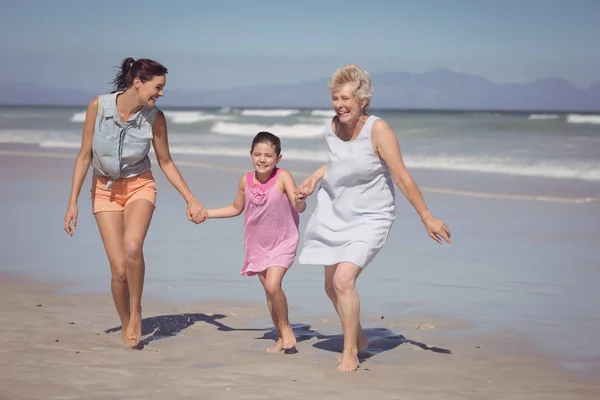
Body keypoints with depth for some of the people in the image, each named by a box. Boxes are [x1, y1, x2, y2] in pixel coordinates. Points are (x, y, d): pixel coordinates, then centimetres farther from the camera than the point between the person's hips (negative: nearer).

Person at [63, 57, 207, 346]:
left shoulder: (155, 118, -14)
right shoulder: (98, 106, -17)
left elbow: (166, 163, 0)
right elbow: (84, 156, -8)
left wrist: (191, 200, -2)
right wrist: (72, 202, -9)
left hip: (139, 187, 0)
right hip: (105, 190, 0)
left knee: (132, 247, -30)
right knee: (119, 269, -9)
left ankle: (136, 312, -6)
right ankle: (126, 328, 16)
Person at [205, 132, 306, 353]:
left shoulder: (283, 177, -16)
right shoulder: (246, 181, -4)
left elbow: (300, 207, -25)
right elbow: (236, 208, 14)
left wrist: (299, 199, -48)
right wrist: (205, 213, 11)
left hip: (282, 242, -4)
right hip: (257, 244, 4)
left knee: (272, 285, -21)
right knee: (269, 290, 8)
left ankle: (286, 328, 1)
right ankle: (282, 337, 22)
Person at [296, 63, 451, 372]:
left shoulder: (378, 129, -23)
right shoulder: (331, 128, -6)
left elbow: (402, 177, -21)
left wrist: (427, 218, -19)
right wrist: (316, 177, 5)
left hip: (369, 218, -6)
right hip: (335, 212, 7)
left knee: (344, 280, -21)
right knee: (331, 286, 13)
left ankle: (350, 353, -4)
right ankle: (358, 339, 38)